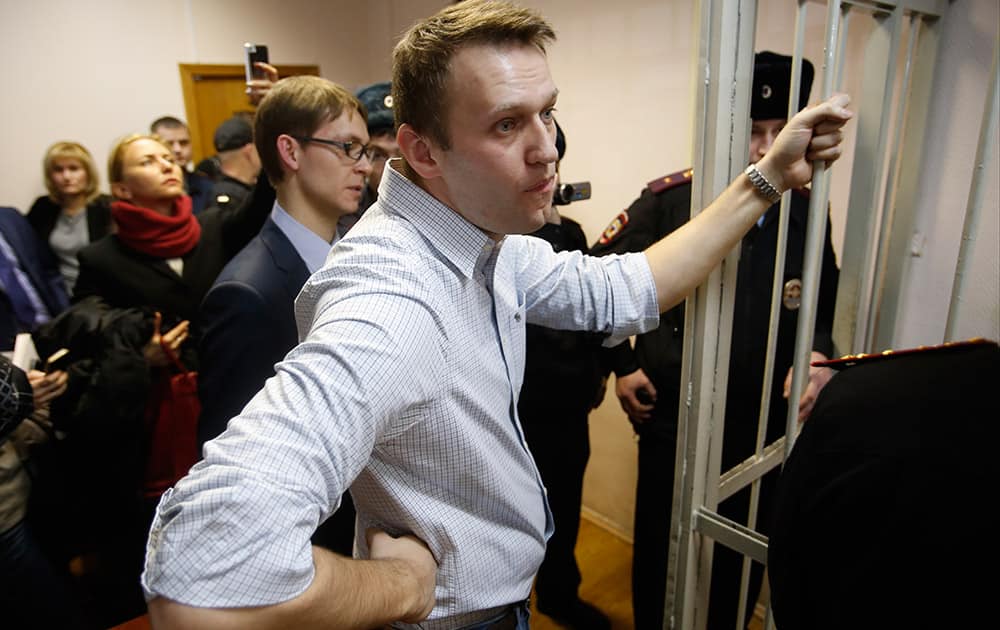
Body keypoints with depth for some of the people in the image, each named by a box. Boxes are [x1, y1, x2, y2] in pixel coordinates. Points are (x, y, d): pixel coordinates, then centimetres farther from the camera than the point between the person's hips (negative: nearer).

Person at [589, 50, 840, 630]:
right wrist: (621, 365, -5)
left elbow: (822, 305, 11)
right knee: (659, 550, 16)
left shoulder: (806, 210, -1)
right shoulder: (670, 199, -11)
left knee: (740, 560, 20)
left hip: (763, 427, 3)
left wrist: (816, 355, -10)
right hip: (671, 420, -2)